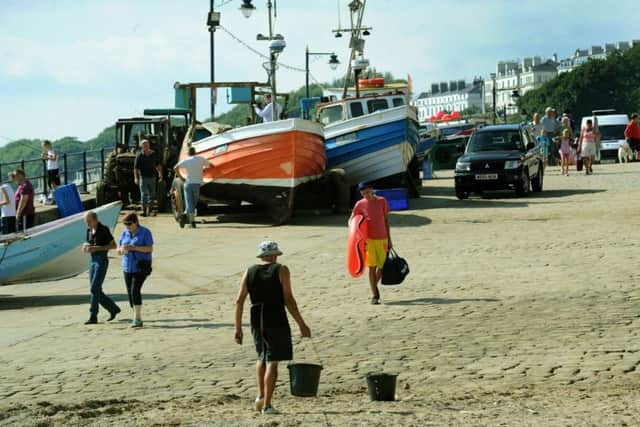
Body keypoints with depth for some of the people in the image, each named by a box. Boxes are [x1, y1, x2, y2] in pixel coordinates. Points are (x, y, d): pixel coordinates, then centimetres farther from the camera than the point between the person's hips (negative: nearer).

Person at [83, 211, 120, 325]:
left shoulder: (104, 230, -11)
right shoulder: (89, 230, 10)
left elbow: (114, 245, -9)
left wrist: (97, 248, -18)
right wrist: (86, 248, -4)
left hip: (102, 262, -8)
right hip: (92, 261, 8)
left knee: (94, 289, -14)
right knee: (96, 291, 8)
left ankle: (93, 317, -9)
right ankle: (113, 308, 26)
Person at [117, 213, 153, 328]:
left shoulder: (145, 232, -8)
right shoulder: (125, 234, 8)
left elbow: (150, 249, -14)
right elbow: (118, 250, 10)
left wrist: (134, 247, -24)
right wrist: (122, 249, -15)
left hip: (141, 267, -6)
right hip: (128, 267, 6)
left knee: (135, 290, -19)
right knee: (130, 292, 5)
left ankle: (137, 319, -19)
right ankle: (137, 318, 16)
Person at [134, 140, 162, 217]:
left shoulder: (153, 154, 4)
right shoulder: (139, 156, -6)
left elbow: (158, 165, 15)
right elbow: (135, 168, -7)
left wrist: (160, 174, 4)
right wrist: (136, 178, -17)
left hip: (152, 177, 4)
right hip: (143, 177, -4)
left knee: (151, 194, 8)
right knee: (144, 194, -8)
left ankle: (149, 209, 19)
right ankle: (144, 210, -5)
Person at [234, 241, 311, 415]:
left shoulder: (249, 272, 8)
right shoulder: (281, 270, -3)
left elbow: (239, 301, 4)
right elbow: (288, 300, -9)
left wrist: (238, 328, 9)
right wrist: (301, 324, -5)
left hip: (257, 320, 4)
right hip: (276, 320, -4)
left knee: (262, 357, 24)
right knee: (272, 361, 0)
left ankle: (260, 395, 13)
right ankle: (267, 405, -2)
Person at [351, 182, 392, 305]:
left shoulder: (382, 201, 2)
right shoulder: (360, 204, -1)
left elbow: (386, 220, 8)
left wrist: (389, 239, 8)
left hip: (382, 239, 2)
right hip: (369, 239, -2)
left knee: (383, 266, 6)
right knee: (372, 267, -6)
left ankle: (375, 286, 31)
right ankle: (374, 295, -2)